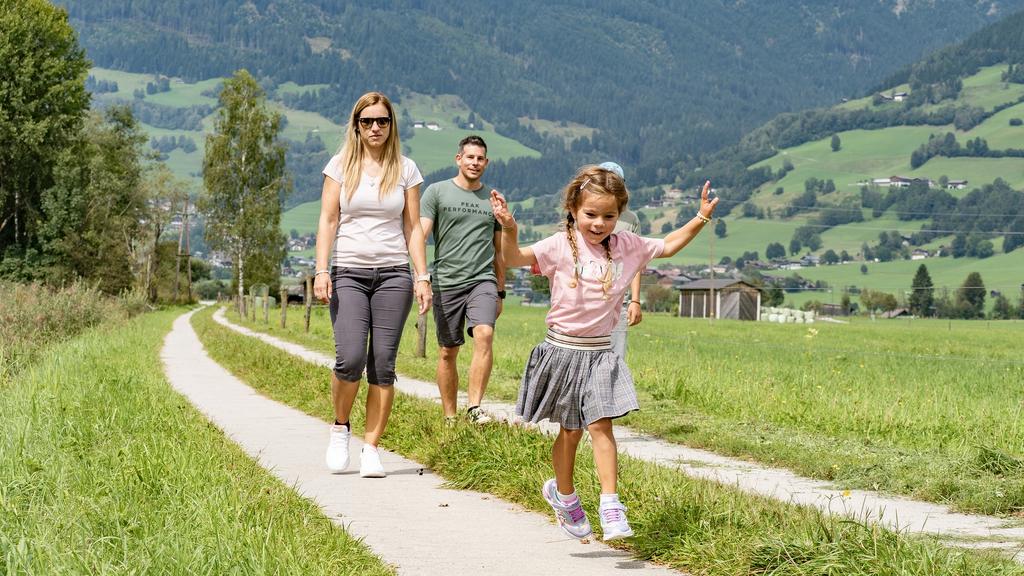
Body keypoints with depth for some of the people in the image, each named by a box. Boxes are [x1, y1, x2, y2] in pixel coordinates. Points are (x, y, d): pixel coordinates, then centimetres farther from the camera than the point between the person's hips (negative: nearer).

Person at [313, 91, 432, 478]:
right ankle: (340, 428, 11)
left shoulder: (405, 170, 9)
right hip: (349, 273, -1)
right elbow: (328, 221, 3)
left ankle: (371, 449, 3)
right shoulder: (341, 166, 6)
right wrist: (321, 270, -7)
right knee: (350, 359, -16)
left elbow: (413, 227, 9)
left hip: (393, 275, 1)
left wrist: (422, 277, 2)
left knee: (383, 365, -4)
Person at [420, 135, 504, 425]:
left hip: (482, 281, 1)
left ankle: (474, 407, -22)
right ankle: (450, 418, 13)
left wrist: (500, 292, 21)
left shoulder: (493, 199, 14)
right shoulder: (437, 192, 5)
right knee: (448, 352, 4)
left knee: (484, 335, -22)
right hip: (446, 281, -1)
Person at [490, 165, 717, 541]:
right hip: (563, 350, -2)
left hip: (601, 353, 2)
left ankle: (610, 504, -7)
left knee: (601, 426, -8)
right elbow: (513, 259, -18)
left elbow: (667, 246, 16)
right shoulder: (560, 246, -11)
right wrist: (509, 230, -37)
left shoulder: (627, 247, 2)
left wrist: (700, 219, 7)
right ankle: (563, 493, 32)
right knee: (570, 430, 10)